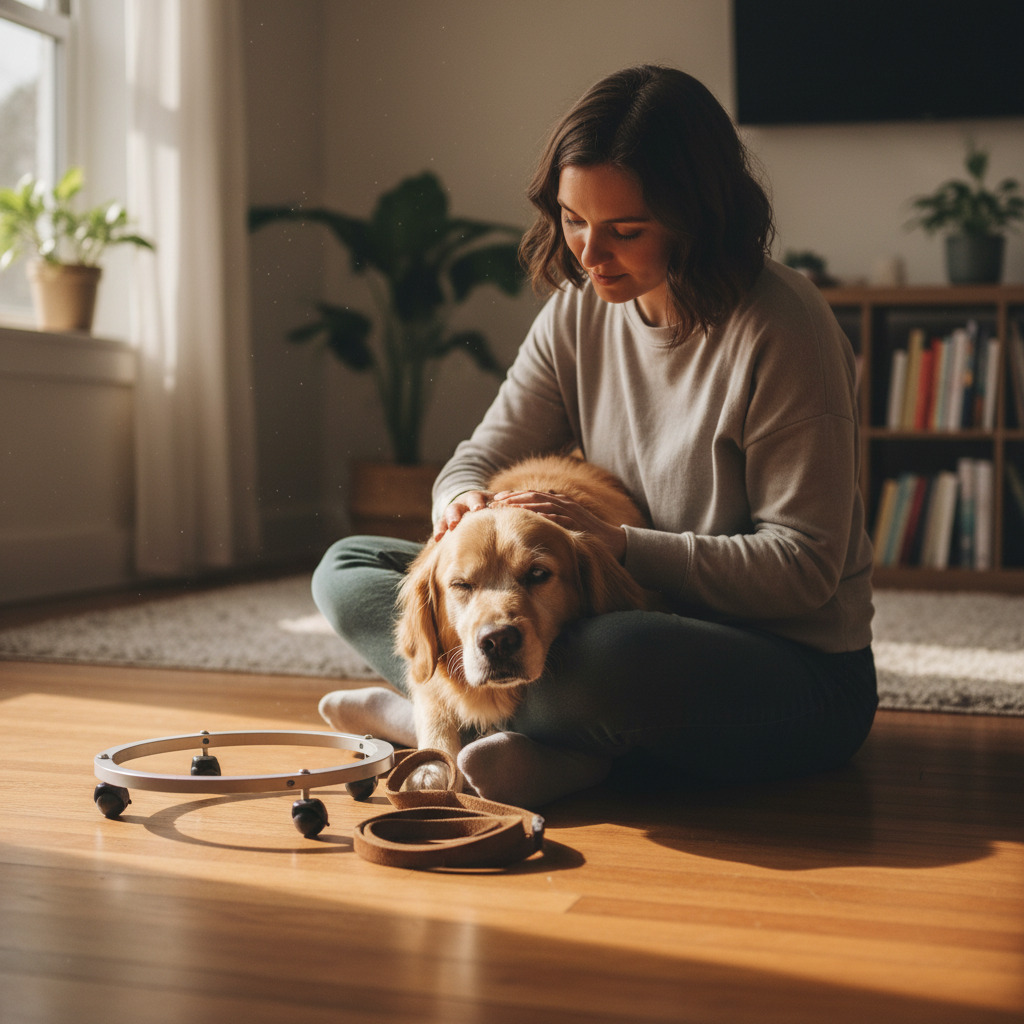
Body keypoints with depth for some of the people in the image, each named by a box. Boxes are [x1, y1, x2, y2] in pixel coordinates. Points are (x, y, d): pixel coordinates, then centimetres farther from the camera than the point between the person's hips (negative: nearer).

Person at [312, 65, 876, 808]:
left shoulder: (780, 329, -18)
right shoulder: (580, 310, 2)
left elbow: (802, 566, -18)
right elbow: (486, 457, 6)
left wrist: (618, 542, -26)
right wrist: (464, 502, -19)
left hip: (802, 670, -6)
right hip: (635, 619, 7)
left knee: (610, 661, -43)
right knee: (348, 570, 0)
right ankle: (562, 742, -18)